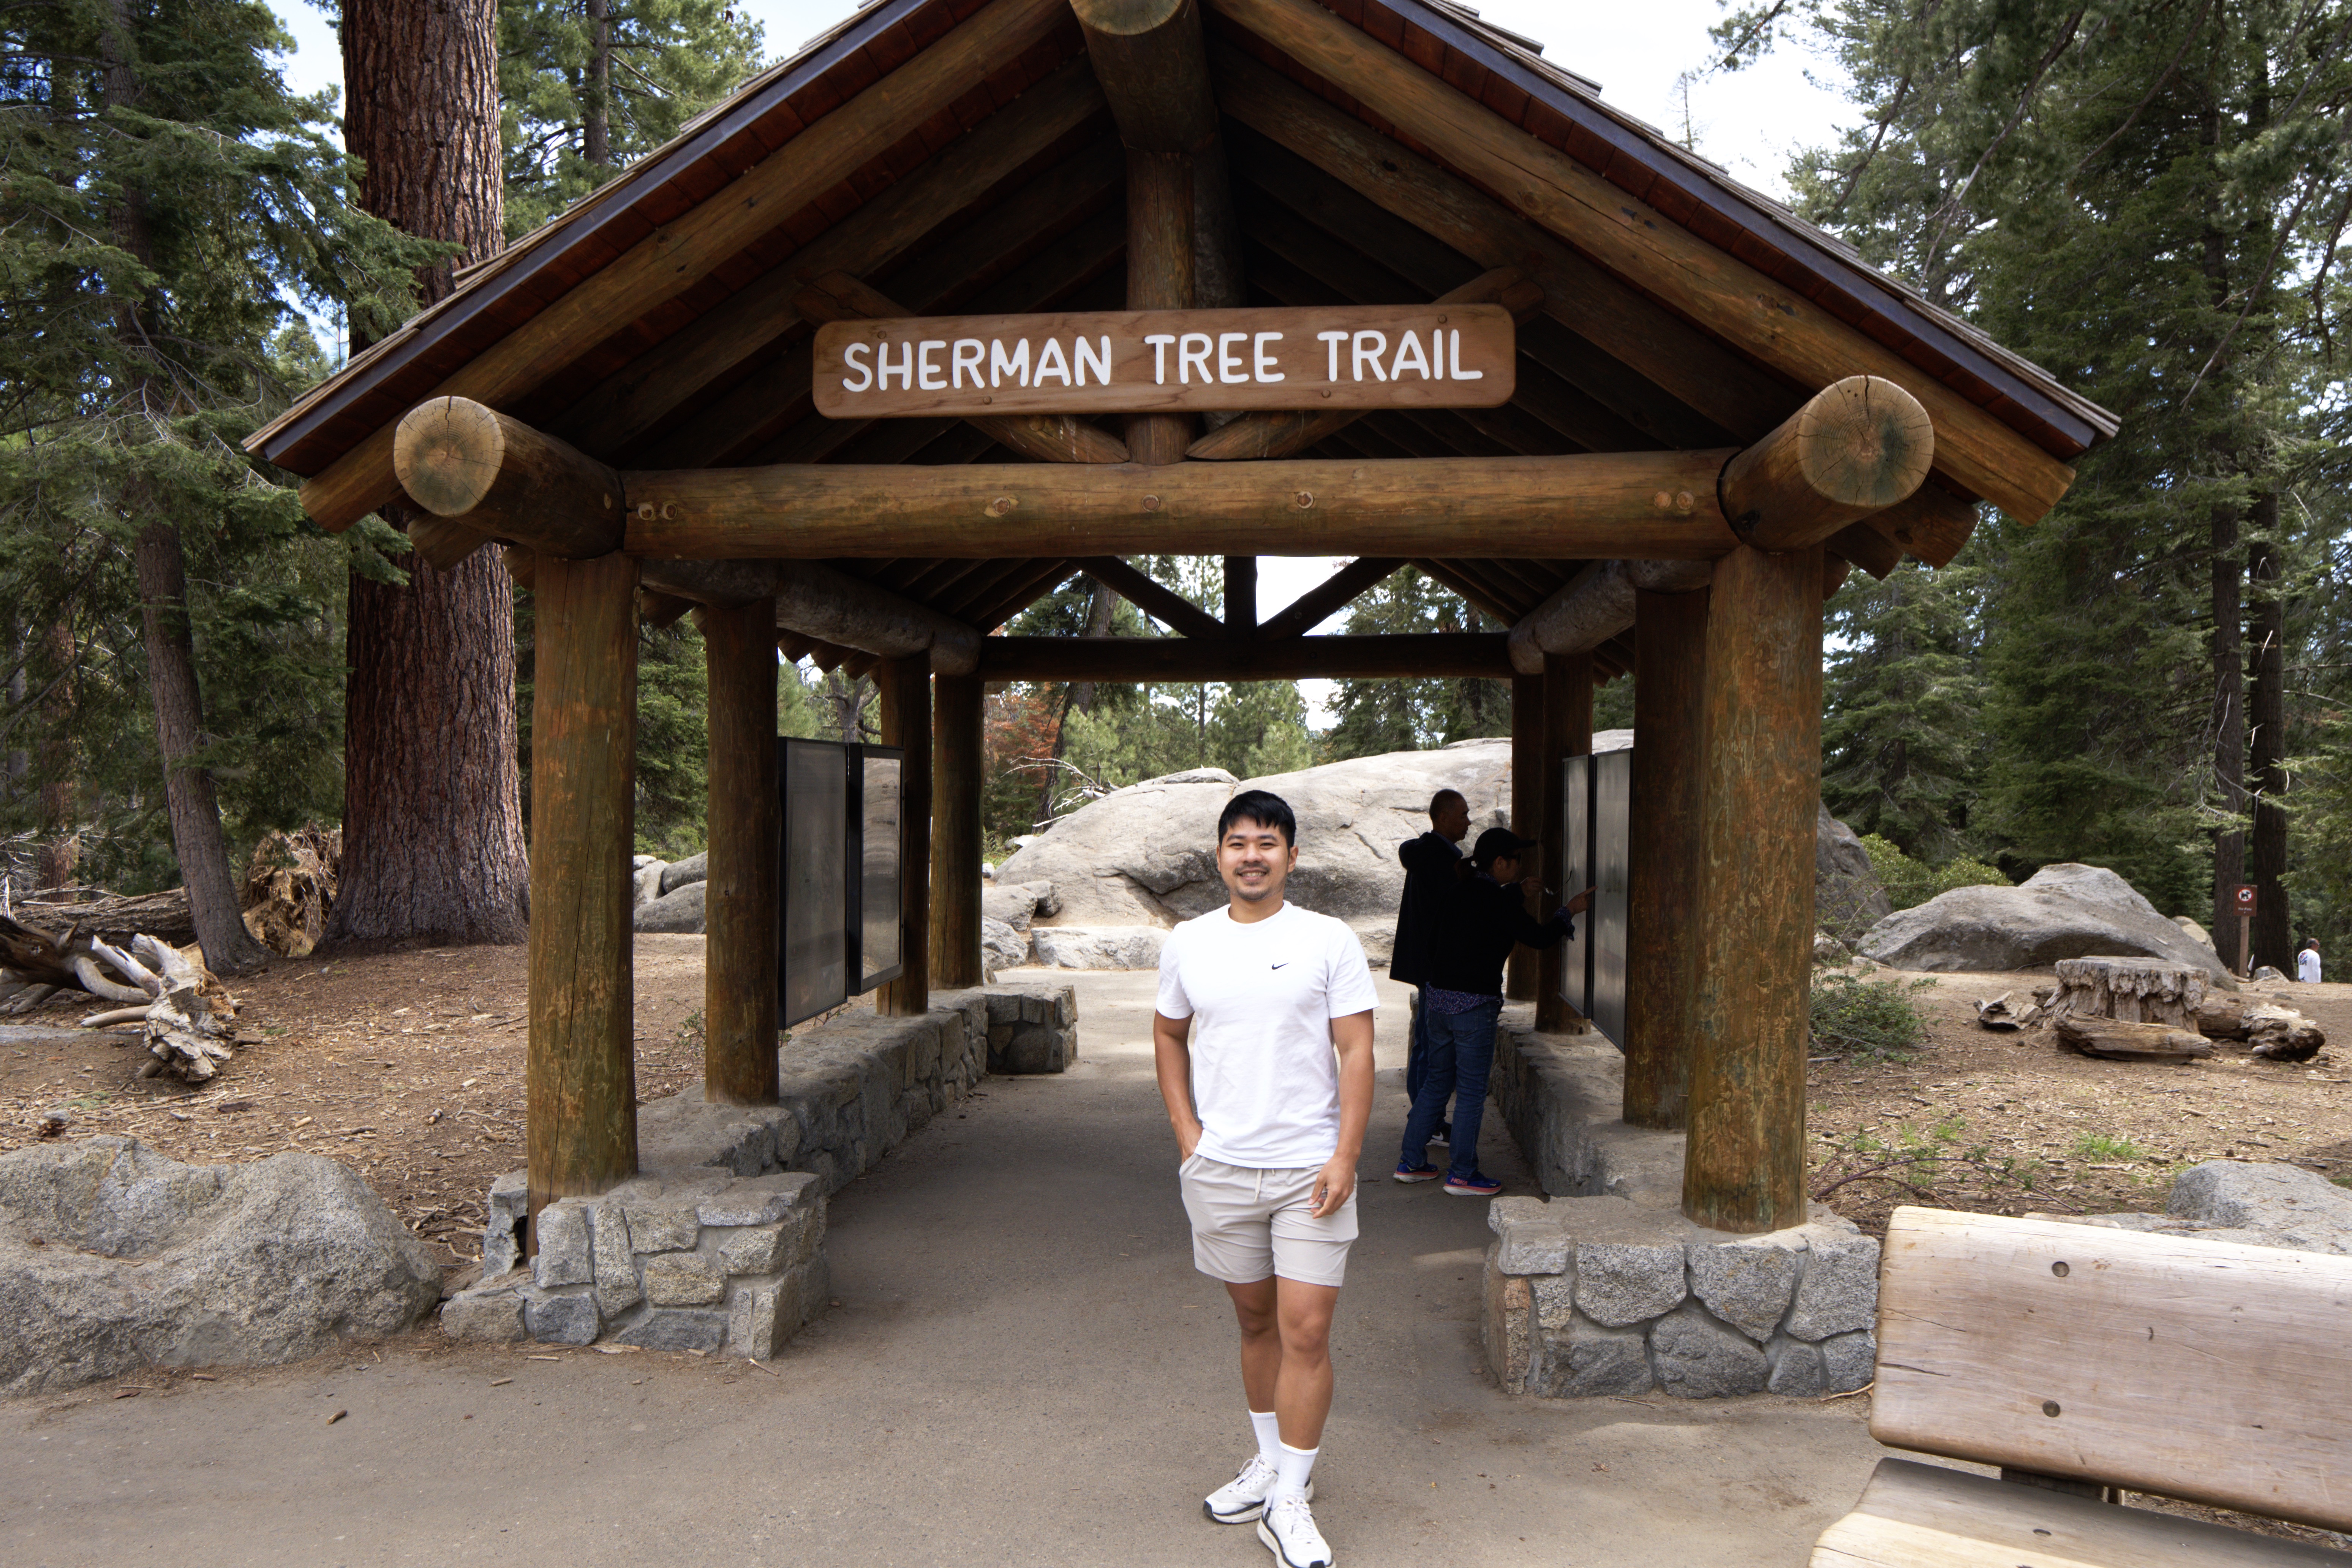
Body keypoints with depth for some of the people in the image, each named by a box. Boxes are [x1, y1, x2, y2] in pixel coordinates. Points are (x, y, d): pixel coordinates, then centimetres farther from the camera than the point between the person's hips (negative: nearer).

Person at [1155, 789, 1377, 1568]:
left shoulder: (1330, 941, -5)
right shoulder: (1187, 944, 4)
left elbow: (1356, 1051, -5)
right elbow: (1169, 1037, 16)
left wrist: (1345, 1156, -11)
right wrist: (1187, 1135, 7)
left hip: (1309, 1167, -3)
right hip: (1220, 1168, 3)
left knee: (1306, 1331, -4)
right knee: (1255, 1320, 16)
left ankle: (1289, 1504, 9)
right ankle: (1271, 1460, 34)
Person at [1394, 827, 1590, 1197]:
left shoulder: (1463, 892, 10)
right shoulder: (1497, 901, -14)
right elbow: (1538, 937, -9)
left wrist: (1518, 891, 31)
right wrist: (1569, 911, 5)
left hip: (1440, 997, 8)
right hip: (1474, 1003, -8)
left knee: (1437, 1082, 17)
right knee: (1472, 1091, 2)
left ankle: (1411, 1162, 21)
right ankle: (1462, 1174, 8)